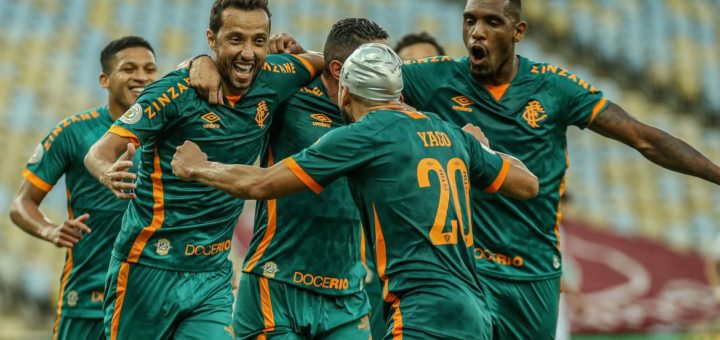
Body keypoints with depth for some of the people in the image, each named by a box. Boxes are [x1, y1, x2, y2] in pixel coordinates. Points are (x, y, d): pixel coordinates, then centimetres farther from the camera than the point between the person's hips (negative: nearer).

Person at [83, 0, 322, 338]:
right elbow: (100, 152, -20)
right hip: (150, 269, -4)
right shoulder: (176, 92, -15)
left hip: (213, 274, 4)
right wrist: (109, 173, -40)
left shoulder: (272, 80, 0)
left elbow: (324, 60, 22)